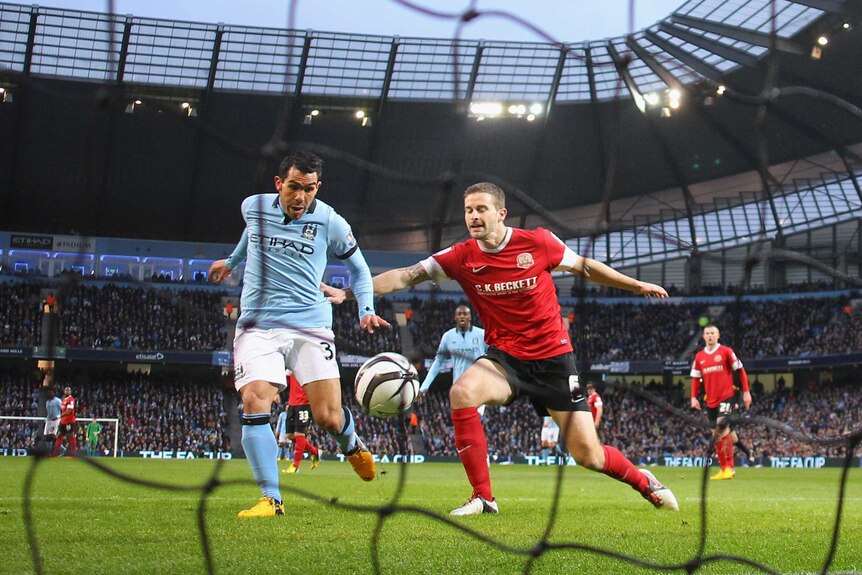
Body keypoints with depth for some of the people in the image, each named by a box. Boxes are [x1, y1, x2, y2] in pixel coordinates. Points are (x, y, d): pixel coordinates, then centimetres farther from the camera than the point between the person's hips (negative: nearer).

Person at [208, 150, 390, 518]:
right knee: (254, 401, -21)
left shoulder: (330, 222, -2)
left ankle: (352, 445, 32)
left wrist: (366, 311, 0)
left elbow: (357, 267, 13)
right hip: (257, 325, 2)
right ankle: (271, 499, -14)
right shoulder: (253, 207, 4)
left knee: (328, 417, -8)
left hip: (310, 325, -1)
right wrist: (232, 261, 45)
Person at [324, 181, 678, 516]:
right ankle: (483, 498, -18)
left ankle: (643, 481, 30)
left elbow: (585, 267, 6)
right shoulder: (461, 257, -7)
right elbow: (405, 276, -8)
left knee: (588, 456, -5)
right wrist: (347, 293, -16)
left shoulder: (537, 242, -10)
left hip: (553, 358, -2)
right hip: (504, 356, 2)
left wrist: (637, 286, 11)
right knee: (462, 393, -31)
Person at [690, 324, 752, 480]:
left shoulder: (726, 351, -3)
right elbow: (695, 378, 17)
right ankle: (723, 469, 16)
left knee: (722, 426, -23)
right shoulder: (699, 357, 11)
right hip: (710, 400, 6)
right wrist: (694, 397, 5)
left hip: (726, 397, -6)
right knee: (716, 434, 7)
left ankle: (729, 467, -18)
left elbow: (741, 371, 0)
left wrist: (746, 392, -4)